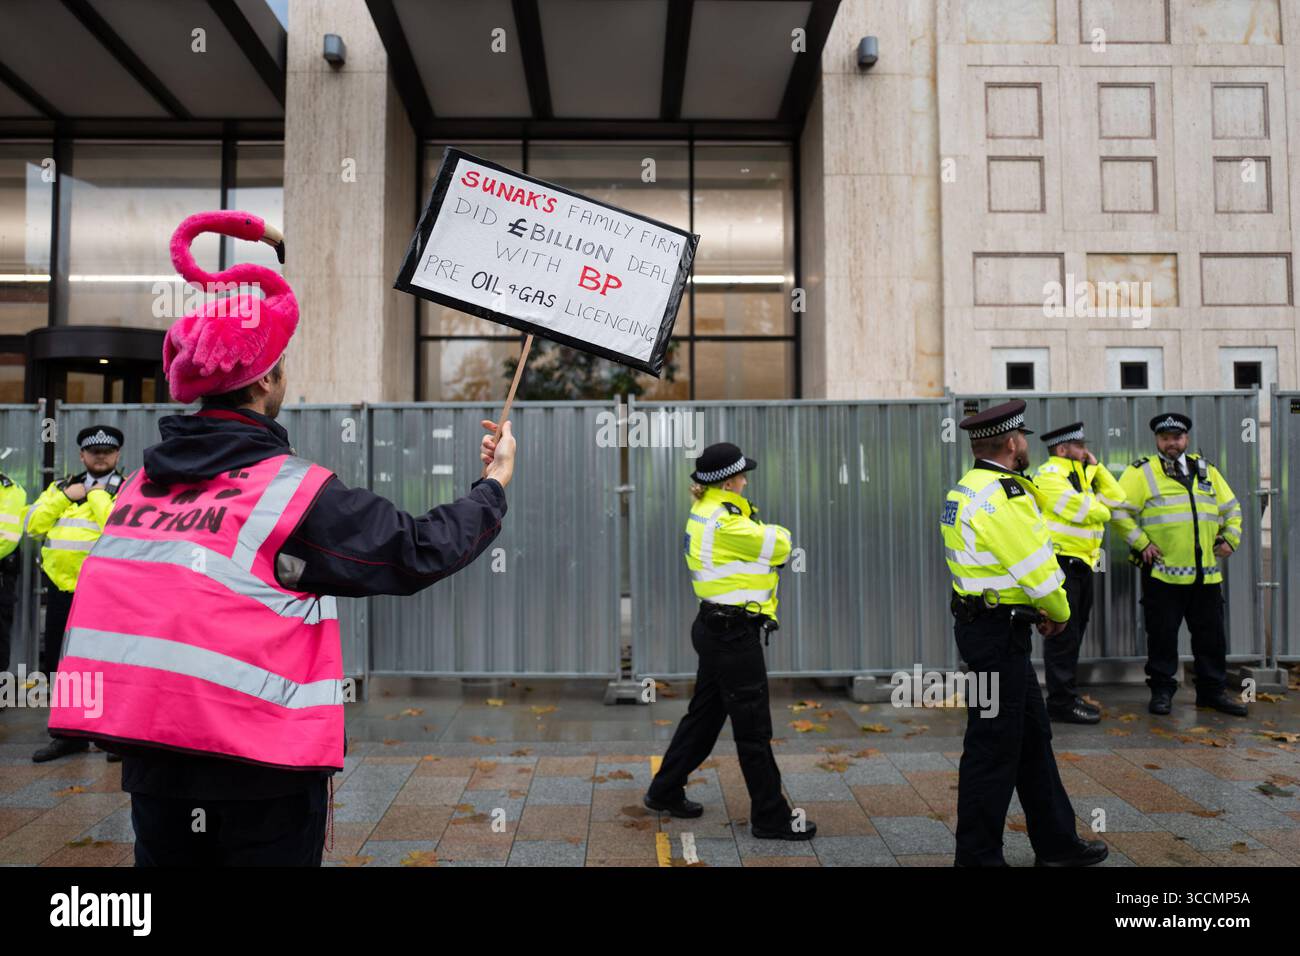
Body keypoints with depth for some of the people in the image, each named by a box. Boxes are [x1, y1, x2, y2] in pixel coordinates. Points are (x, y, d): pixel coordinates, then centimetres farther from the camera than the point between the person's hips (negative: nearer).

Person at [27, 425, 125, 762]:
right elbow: (33, 525, 4)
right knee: (58, 663, 14)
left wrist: (97, 494, -11)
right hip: (61, 589, 6)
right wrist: (64, 496, -5)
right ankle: (70, 733, 28)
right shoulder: (62, 486, 15)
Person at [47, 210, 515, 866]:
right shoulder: (296, 492, -15)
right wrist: (493, 487, 1)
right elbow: (419, 552, -11)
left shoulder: (142, 482, 3)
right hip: (260, 769, -5)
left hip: (151, 757, 6)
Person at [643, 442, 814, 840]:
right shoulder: (723, 523, -21)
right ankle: (771, 817, 16)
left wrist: (763, 535, -7)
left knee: (704, 714, 20)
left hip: (716, 628, 10)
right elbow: (779, 545, -12)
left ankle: (665, 792, 32)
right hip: (733, 633, -10)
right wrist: (776, 533, 8)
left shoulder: (706, 512, 11)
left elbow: (752, 540, 13)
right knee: (753, 728, 2)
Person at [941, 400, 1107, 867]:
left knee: (1033, 736, 20)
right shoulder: (1004, 495, -20)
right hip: (999, 633, -11)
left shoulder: (967, 490, 12)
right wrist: (1059, 612, 1)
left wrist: (1037, 608, 6)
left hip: (981, 620, 11)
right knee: (994, 746, 0)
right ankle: (977, 855, 12)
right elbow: (1039, 568, -17)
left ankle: (1056, 843, 33)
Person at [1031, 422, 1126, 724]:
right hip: (1061, 562, -10)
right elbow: (1082, 510, -21)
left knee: (1074, 633, 14)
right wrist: (1101, 510, 1)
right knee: (1063, 635, -6)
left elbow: (1116, 499, 12)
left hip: (1081, 563, 10)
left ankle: (1067, 696, 24)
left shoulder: (1082, 474, 19)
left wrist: (1096, 466, 8)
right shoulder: (1049, 474, -12)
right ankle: (1062, 703, 0)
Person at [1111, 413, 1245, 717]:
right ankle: (1161, 690, 15)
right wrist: (1141, 543, -12)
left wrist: (1231, 538, 10)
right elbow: (1119, 510, -8)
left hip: (1207, 573, 5)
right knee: (1162, 635, 3)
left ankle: (1213, 691, 25)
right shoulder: (1141, 472, -2)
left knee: (1211, 635, 12)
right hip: (1163, 573, -5)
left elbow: (1231, 508, 23)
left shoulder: (1206, 470, 16)